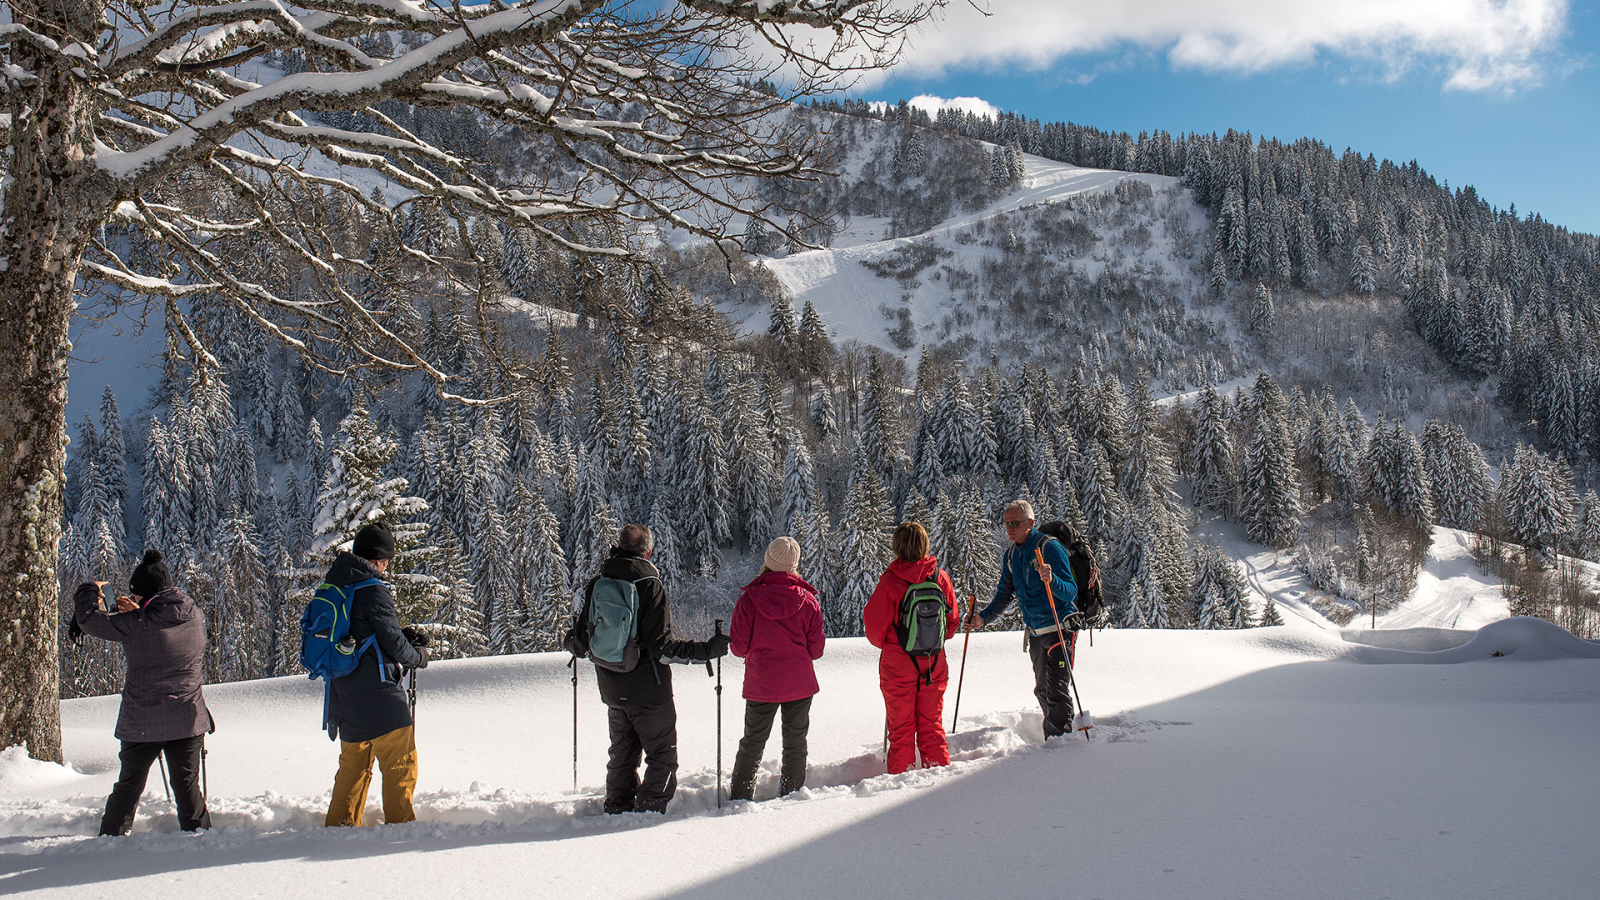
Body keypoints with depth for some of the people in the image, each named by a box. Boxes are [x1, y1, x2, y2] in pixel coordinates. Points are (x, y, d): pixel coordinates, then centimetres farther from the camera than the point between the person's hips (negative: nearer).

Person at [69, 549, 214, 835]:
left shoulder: (137, 624, -18)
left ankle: (111, 837, 27)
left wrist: (89, 591, 9)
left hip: (141, 723, -3)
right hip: (188, 720, 3)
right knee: (187, 784, 14)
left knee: (129, 785, 16)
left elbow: (89, 620, -8)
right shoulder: (196, 617, -4)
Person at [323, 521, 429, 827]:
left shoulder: (332, 587, 10)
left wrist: (403, 636, 12)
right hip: (378, 697, -8)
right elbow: (392, 643, -15)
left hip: (343, 697, 8)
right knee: (400, 764, 2)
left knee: (354, 763, 20)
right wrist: (417, 656, 5)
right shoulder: (374, 591, -17)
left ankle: (340, 824, 23)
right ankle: (400, 822, 2)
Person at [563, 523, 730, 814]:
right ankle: (648, 812, -1)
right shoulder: (650, 586, -16)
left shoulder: (595, 585, -1)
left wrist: (570, 644, 28)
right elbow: (662, 647, -21)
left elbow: (579, 640, 4)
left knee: (622, 755, 21)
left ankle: (617, 810, 28)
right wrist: (707, 650, -15)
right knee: (663, 757, 6)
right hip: (648, 691, -6)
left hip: (611, 690, 6)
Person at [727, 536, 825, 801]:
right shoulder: (808, 600, -8)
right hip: (800, 684, 0)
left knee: (752, 742, 14)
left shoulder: (749, 599, -11)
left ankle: (740, 795, 19)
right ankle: (792, 793, 19)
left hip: (760, 684, 0)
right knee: (795, 742, 14)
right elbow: (816, 650, -3)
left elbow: (738, 647, -7)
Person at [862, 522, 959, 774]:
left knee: (901, 728, 8)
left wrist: (883, 643, 11)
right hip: (934, 665, 3)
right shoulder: (940, 576, -4)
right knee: (932, 725, 14)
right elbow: (952, 621, 6)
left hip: (898, 665, -3)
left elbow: (874, 623, -10)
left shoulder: (890, 580, -15)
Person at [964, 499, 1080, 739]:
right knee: (1042, 690, 15)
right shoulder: (1011, 554, 6)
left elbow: (1071, 592, -23)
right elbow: (1005, 594, 15)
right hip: (1035, 630, 8)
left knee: (1057, 688, -12)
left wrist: (1052, 580, -43)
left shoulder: (1050, 547, -17)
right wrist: (983, 617, 1)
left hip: (1060, 627, -8)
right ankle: (1052, 739, 28)